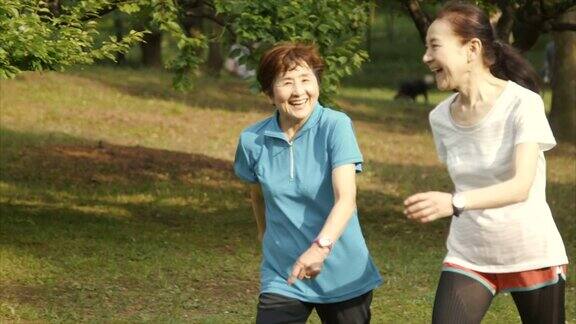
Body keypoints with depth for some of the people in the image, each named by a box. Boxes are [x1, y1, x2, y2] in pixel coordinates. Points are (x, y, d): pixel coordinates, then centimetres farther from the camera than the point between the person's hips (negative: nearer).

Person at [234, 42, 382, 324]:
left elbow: (346, 198, -24)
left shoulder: (336, 126, -13)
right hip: (282, 279, 2)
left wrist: (321, 246, -39)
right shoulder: (253, 141, -4)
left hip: (344, 279, -1)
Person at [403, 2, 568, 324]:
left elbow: (522, 186, -30)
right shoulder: (441, 117, -2)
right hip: (468, 256, 4)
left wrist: (455, 203, -44)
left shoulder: (523, 104, -18)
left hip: (532, 255, -4)